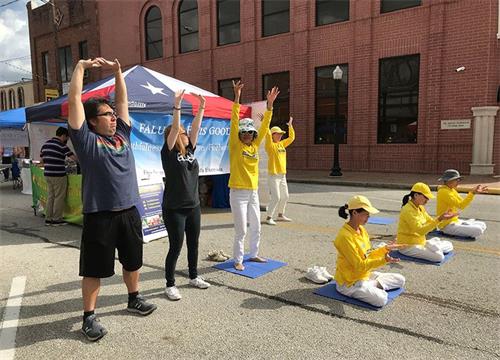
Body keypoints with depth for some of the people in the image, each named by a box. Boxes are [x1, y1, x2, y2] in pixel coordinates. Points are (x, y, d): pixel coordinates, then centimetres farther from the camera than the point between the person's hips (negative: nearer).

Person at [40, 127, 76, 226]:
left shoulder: (45, 144, 11)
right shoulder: (62, 145, -12)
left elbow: (42, 159, 16)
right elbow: (73, 157, -12)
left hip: (47, 174, 7)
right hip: (58, 175, -7)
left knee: (50, 197, 14)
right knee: (59, 197, 2)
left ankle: (48, 219, 18)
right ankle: (57, 220, 7)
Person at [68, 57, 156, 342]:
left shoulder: (122, 134, 10)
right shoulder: (86, 139, -5)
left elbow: (123, 100, 16)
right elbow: (74, 99, -7)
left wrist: (118, 71, 12)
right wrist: (81, 67, 1)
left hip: (129, 212, 6)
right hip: (99, 216, -5)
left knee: (133, 261, 19)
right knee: (94, 269, 6)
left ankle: (134, 299, 40)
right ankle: (89, 316, 21)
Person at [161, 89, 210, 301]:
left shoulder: (189, 150, 7)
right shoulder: (168, 152, -8)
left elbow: (195, 128, 0)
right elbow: (174, 128, -20)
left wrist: (201, 108, -5)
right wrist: (177, 106, -26)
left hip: (193, 206, 6)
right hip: (173, 208, -6)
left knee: (193, 243, 16)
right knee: (176, 247, 0)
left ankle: (193, 277, 34)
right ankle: (170, 285, 15)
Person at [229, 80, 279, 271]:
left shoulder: (255, 146, 7)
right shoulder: (235, 145, -6)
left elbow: (264, 127, 5)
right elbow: (234, 122, -15)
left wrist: (270, 105, -2)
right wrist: (237, 98, -22)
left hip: (253, 192, 6)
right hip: (238, 193, -6)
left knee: (256, 227, 16)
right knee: (241, 230, -1)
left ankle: (254, 254, 33)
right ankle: (238, 260, 14)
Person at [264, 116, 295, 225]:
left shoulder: (282, 144, 13)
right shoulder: (270, 145, -8)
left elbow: (291, 137, 22)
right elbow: (267, 134, -24)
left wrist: (290, 125, 22)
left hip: (282, 175, 8)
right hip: (273, 175, -8)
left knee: (285, 196, 14)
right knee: (276, 197, -12)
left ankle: (280, 215, 30)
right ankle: (269, 217, -2)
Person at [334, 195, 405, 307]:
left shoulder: (361, 229, 2)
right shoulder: (345, 236, -26)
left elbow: (368, 255, 9)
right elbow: (359, 265, -24)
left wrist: (385, 248, 0)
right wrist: (383, 260, -31)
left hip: (365, 275, 9)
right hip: (349, 282, -9)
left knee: (400, 280, 10)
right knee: (381, 299, -27)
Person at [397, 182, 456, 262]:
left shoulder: (420, 208, 8)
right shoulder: (408, 210, -22)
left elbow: (431, 222, 9)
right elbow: (421, 230, -29)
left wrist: (442, 216, -8)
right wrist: (439, 219, -32)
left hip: (420, 242, 9)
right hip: (408, 246, -9)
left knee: (449, 246, 11)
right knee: (439, 256, -24)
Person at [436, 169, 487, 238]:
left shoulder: (452, 190, 11)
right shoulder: (444, 192, -20)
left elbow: (463, 202, 6)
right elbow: (460, 205, -24)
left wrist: (473, 192, -5)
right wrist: (472, 193, -25)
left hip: (455, 221, 10)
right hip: (447, 225, -10)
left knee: (482, 225, 12)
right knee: (478, 230, -20)